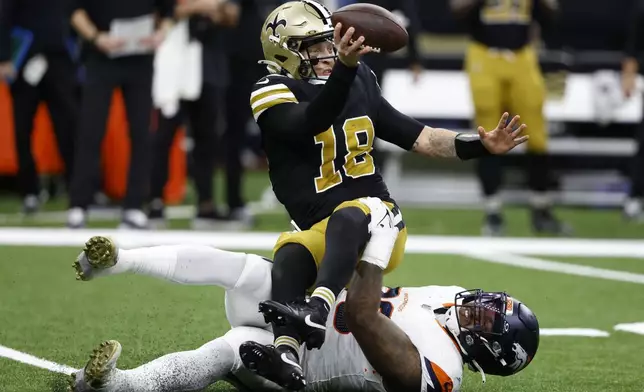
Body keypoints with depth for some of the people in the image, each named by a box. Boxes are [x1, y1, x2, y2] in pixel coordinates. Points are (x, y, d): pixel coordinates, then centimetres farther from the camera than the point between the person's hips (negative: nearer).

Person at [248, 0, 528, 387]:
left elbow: (417, 137, 17)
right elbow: (312, 122, -27)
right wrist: (344, 67, -44)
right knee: (290, 255, -35)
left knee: (345, 218, -35)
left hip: (378, 225, 1)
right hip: (321, 233, -1)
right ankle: (286, 354, -56)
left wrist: (482, 146, 2)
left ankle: (318, 311, -61)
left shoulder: (359, 82, 12)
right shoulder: (274, 95, -4)